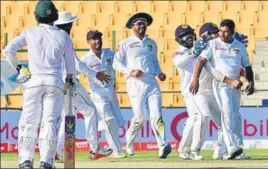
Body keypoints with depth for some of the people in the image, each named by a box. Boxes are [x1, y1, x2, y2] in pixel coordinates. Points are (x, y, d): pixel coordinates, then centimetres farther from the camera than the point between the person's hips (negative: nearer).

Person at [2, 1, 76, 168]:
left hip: (33, 81, 0)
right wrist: (69, 79, 31)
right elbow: (70, 62, 12)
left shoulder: (30, 33, 3)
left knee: (29, 122, 5)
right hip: (55, 82, 0)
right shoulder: (63, 35, 5)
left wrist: (17, 67, 9)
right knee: (50, 122, 1)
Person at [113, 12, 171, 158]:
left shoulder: (151, 43, 20)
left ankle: (163, 146, -22)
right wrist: (131, 71, -10)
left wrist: (159, 73, 8)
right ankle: (129, 141, 16)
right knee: (139, 116, -10)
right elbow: (116, 64, 5)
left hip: (151, 82, 3)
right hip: (135, 82, -3)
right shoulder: (125, 44, 7)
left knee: (156, 115, -12)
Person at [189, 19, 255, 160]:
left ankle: (223, 146, 17)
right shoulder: (213, 44, 0)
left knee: (234, 115, 6)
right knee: (227, 111, -19)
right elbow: (202, 60, -10)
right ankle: (232, 147, -28)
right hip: (220, 83, -5)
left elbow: (247, 66, 15)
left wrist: (251, 83, 1)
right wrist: (195, 78, -23)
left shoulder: (240, 46, 10)